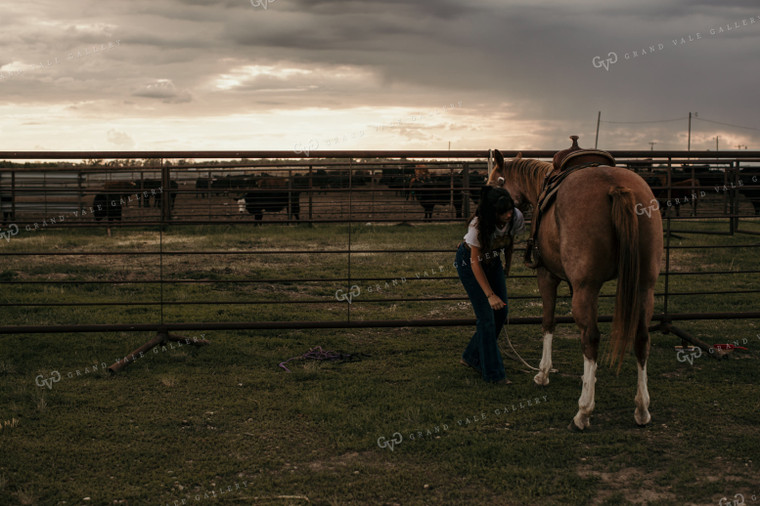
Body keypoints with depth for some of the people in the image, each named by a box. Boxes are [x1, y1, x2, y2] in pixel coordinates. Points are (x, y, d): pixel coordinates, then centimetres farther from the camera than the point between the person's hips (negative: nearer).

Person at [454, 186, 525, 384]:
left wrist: (507, 267, 13)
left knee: (501, 312, 4)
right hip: (469, 261, -6)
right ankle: (493, 373, -2)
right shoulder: (478, 225, -35)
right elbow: (475, 263, -28)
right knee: (487, 316, -11)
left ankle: (472, 357, 23)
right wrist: (490, 295, -31)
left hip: (493, 260, 6)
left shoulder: (516, 218, -22)